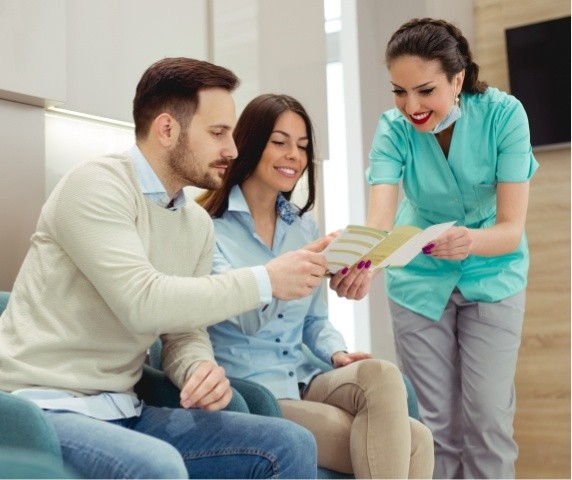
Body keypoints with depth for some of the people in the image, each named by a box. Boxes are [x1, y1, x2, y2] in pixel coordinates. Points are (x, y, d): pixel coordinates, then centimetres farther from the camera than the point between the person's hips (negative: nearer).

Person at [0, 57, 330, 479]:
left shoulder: (199, 224, 9)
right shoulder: (96, 186, -14)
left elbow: (185, 330, 10)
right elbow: (142, 303, -26)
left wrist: (203, 368, -14)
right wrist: (266, 281, -20)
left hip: (124, 411, 7)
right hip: (45, 407, -7)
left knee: (291, 445, -5)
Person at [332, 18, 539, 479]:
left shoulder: (503, 114, -22)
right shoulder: (394, 128, -19)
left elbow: (512, 227, -26)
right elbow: (379, 220, -32)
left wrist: (470, 241, -48)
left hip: (492, 277, -1)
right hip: (419, 280, 1)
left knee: (488, 420, -3)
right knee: (437, 423, 5)